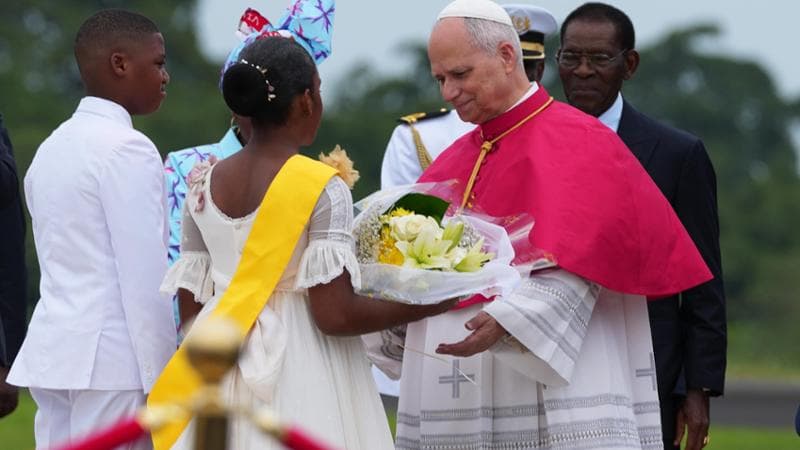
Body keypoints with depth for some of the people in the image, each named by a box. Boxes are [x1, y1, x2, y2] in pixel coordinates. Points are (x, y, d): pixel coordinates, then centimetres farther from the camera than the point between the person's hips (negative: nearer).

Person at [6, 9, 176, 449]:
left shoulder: (51, 147, 16)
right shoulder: (127, 148, -11)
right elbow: (145, 275, -15)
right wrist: (160, 379, -12)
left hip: (53, 350, 8)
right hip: (110, 358, -8)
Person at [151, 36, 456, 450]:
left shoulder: (204, 187, 4)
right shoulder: (322, 190, -11)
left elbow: (190, 304, 7)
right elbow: (335, 314, -16)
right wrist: (429, 304, -5)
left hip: (219, 385, 5)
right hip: (303, 386, -5)